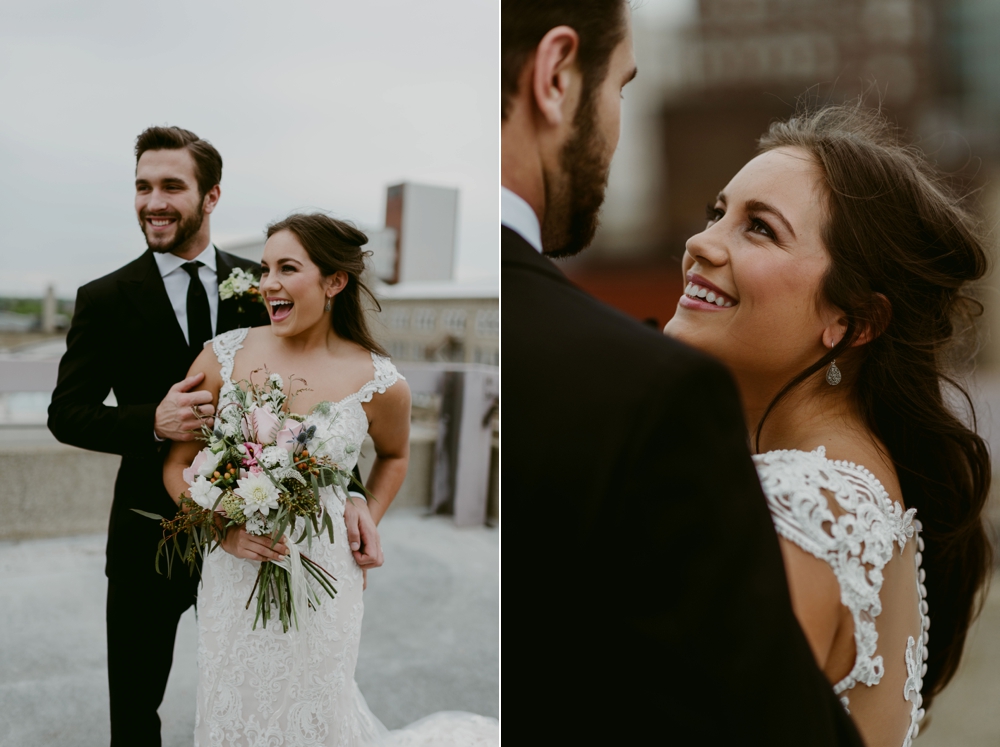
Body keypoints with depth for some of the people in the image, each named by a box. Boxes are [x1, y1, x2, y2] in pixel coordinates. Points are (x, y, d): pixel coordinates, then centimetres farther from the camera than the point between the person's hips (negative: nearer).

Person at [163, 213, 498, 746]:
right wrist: (223, 528, -15)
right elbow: (177, 463, -1)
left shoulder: (381, 385, -10)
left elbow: (394, 456, 12)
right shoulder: (224, 355, -8)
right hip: (234, 571, 2)